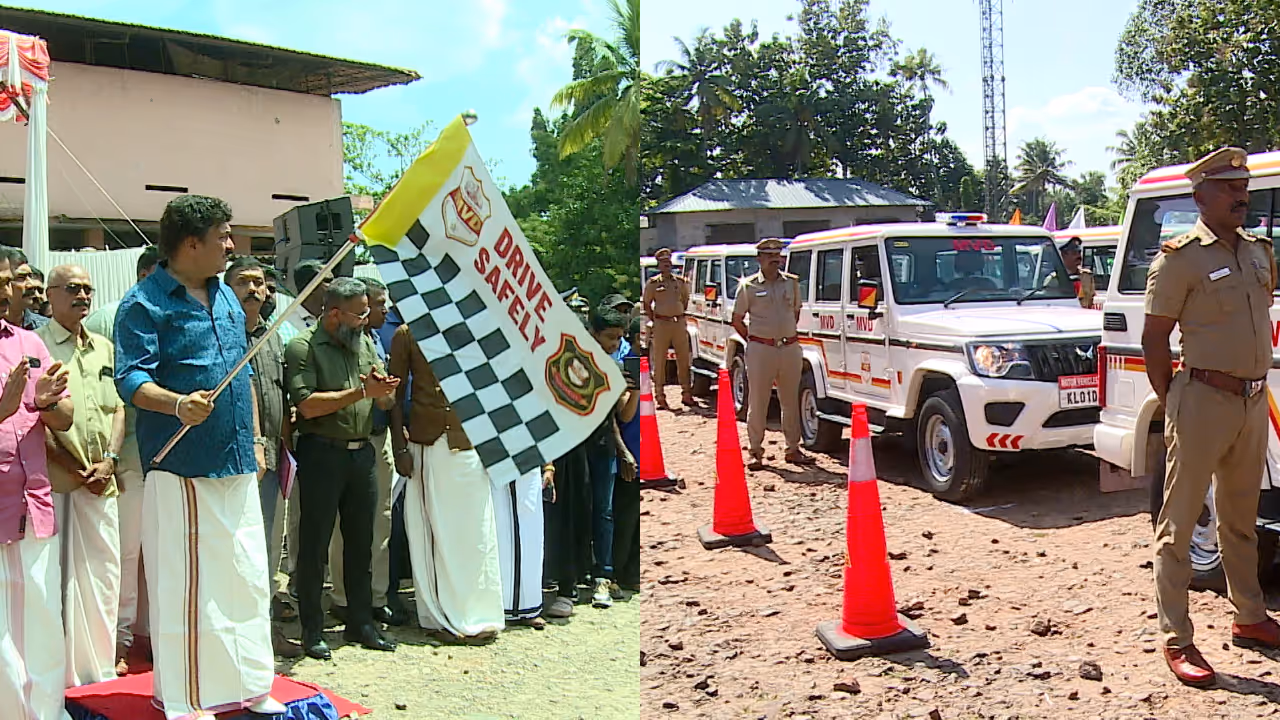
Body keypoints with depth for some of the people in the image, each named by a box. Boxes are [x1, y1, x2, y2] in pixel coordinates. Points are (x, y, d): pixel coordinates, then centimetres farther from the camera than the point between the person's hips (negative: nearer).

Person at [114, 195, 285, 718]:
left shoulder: (225, 297, 16)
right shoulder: (144, 302, -7)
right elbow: (131, 378, -17)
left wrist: (256, 440, 19)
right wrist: (177, 404, -36)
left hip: (237, 463, 8)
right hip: (181, 467, -7)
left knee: (249, 578, 12)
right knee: (185, 585, -2)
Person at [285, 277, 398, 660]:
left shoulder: (365, 344, 13)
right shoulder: (303, 347, -6)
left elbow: (387, 403, 13)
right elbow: (307, 405, -17)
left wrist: (383, 387, -11)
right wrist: (362, 391, -18)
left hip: (362, 452, 6)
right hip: (322, 453, -6)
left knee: (361, 542, 12)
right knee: (314, 545, 2)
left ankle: (361, 622, 23)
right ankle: (312, 630, 12)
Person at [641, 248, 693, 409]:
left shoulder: (680, 282, 11)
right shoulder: (653, 283, 1)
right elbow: (646, 304, 5)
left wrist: (680, 316, 14)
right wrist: (655, 321, 0)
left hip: (679, 323, 3)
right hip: (661, 325, -3)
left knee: (684, 360, 7)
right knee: (659, 362, -2)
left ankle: (686, 394, 16)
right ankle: (660, 397, 3)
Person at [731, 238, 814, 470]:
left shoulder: (792, 283, 9)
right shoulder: (749, 286, -1)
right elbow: (737, 320, 6)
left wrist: (787, 334, 15)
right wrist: (754, 340, 3)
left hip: (790, 348, 4)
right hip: (760, 350, -3)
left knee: (791, 400, 10)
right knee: (757, 402, 0)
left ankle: (793, 449, 21)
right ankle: (756, 451, 9)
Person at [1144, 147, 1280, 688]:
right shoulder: (1180, 258, -10)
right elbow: (1154, 340, -9)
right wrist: (1172, 406, -9)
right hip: (1205, 400, -7)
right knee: (1180, 524, -2)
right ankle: (1177, 640, 4)